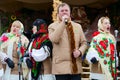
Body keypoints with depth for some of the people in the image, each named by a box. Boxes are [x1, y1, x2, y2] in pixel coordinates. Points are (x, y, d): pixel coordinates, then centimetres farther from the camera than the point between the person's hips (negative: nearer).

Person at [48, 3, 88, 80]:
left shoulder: (78, 26, 15)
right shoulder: (52, 26, 3)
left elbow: (84, 43, 16)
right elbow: (54, 39, -18)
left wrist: (80, 51, -6)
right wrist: (63, 22, -16)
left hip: (76, 67, 4)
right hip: (61, 67, -3)